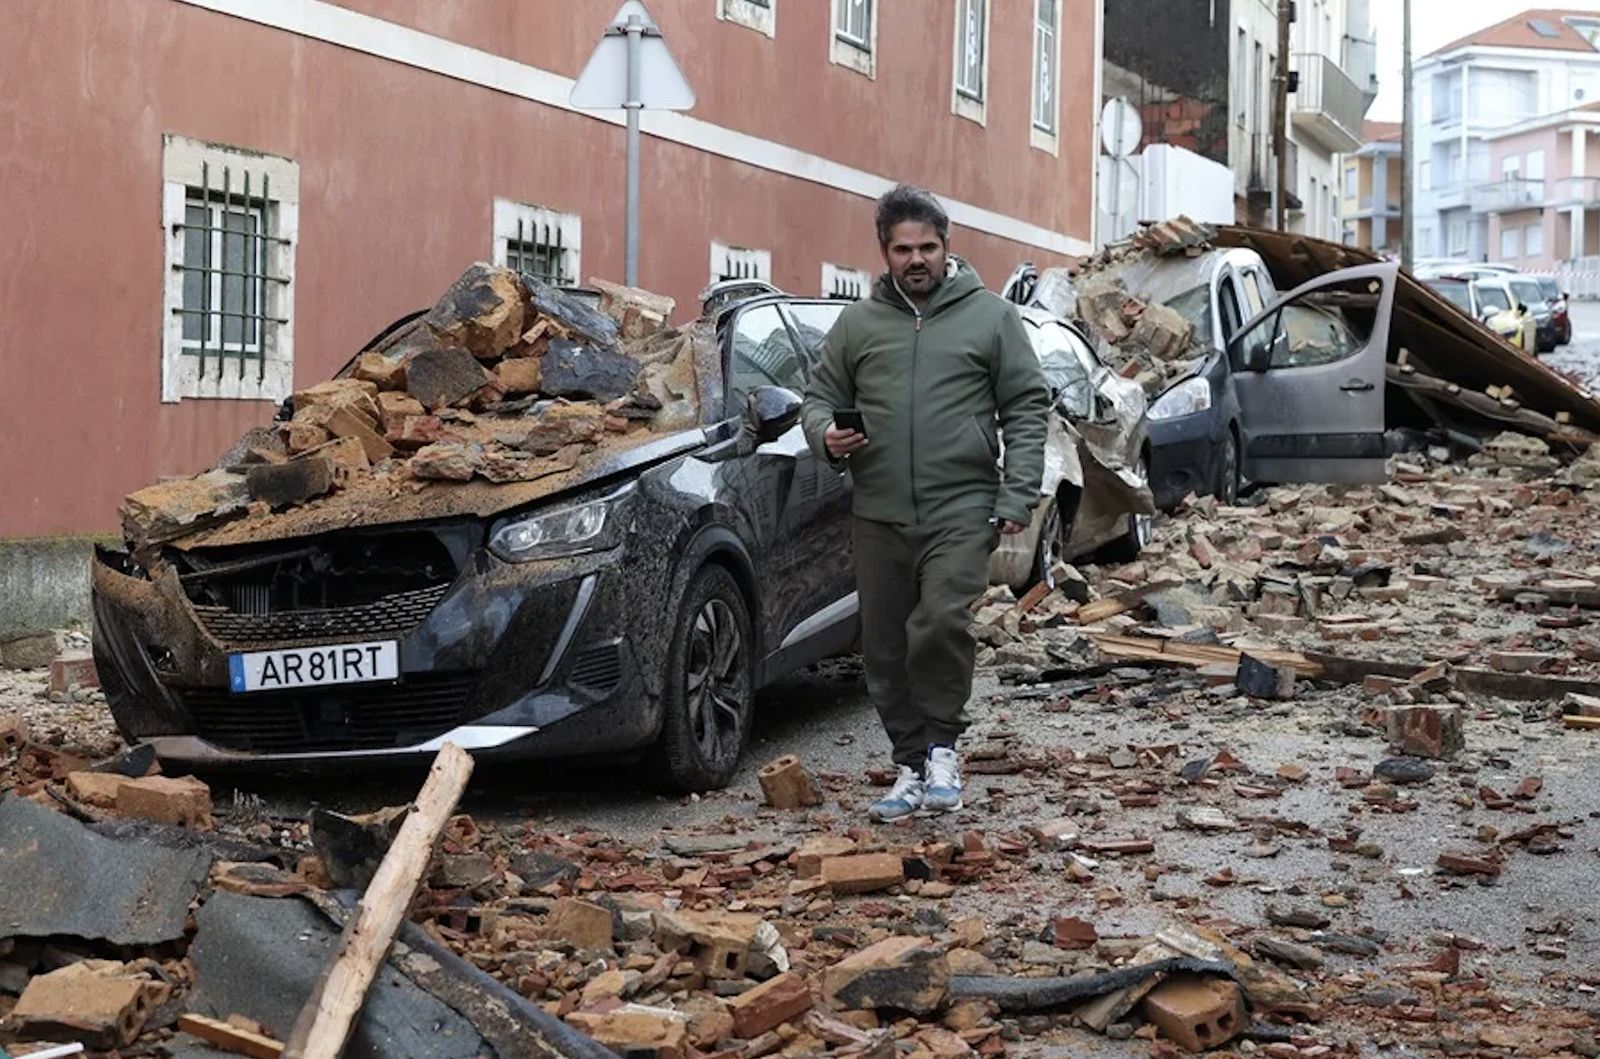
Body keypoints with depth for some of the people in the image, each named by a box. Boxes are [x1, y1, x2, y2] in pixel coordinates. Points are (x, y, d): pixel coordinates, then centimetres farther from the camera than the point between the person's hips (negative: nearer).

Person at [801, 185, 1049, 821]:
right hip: (879, 516, 4)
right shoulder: (858, 323, 10)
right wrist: (826, 435, -7)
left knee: (941, 621, -22)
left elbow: (1027, 409, 3)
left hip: (962, 511, -3)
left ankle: (942, 747, -3)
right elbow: (820, 398, 17)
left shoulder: (990, 316, 4)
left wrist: (1016, 497, -6)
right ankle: (912, 766, 21)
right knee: (887, 648, 7)